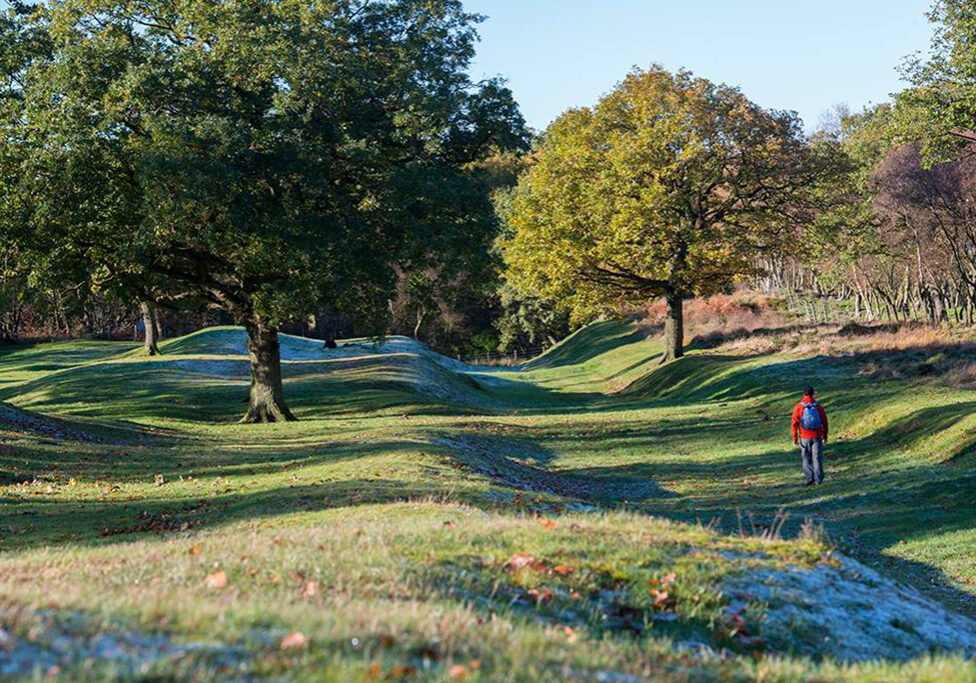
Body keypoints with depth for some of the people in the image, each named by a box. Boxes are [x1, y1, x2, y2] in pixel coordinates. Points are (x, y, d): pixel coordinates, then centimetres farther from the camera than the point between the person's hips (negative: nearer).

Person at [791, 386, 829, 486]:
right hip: (817, 436, 1)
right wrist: (825, 436, 13)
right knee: (817, 457, 9)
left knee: (806, 457, 12)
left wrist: (795, 438, 0)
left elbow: (794, 423, -8)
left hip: (805, 437, -1)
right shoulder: (818, 407, -4)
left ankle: (810, 477, 4)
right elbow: (824, 422, 1)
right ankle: (818, 479, 10)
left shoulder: (799, 407, -8)